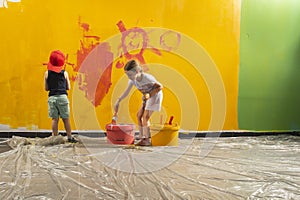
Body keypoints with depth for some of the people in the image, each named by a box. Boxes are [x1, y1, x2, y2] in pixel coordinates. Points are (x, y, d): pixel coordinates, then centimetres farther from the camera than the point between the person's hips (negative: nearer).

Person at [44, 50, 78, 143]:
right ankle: (69, 137, 10)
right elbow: (68, 87, 5)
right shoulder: (64, 73, 2)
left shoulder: (47, 73, 4)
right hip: (62, 97, -1)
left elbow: (46, 88, 6)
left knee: (54, 119, 4)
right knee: (66, 119, 6)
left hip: (52, 97, 1)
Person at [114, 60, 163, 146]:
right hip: (147, 97, 8)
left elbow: (160, 86, -21)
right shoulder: (132, 80, -11)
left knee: (145, 117, -14)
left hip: (155, 95, -8)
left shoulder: (147, 78, -31)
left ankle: (147, 140, -9)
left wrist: (150, 94, -29)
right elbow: (126, 92, -8)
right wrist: (118, 101, -17)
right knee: (139, 115, 8)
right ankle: (141, 136, 21)